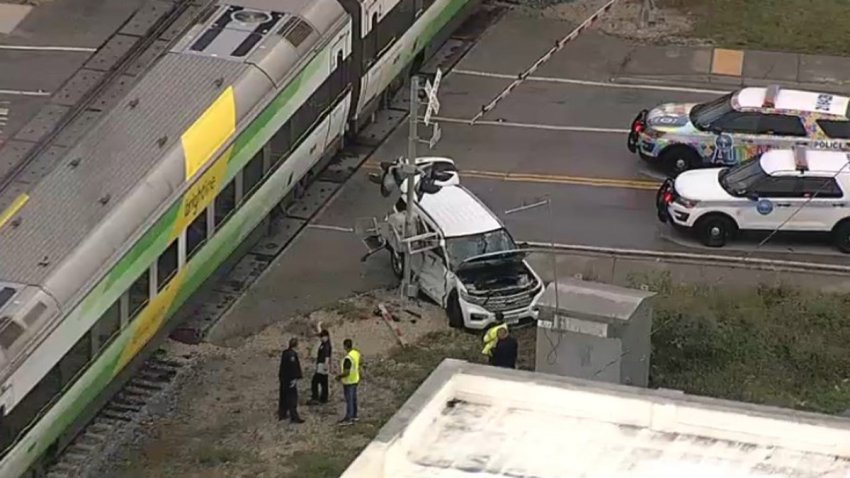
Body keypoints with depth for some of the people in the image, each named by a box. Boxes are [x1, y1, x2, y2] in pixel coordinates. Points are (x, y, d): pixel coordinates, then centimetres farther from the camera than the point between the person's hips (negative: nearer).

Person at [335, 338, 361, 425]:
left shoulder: (348, 358, -31)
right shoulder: (356, 352, -5)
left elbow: (346, 373, -29)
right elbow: (360, 362, 12)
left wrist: (339, 376, -12)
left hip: (349, 382, -9)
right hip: (355, 380, 9)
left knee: (349, 400, 3)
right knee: (353, 399, 20)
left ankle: (348, 419, 13)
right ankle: (354, 416, 33)